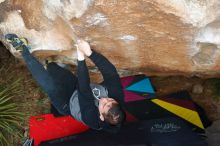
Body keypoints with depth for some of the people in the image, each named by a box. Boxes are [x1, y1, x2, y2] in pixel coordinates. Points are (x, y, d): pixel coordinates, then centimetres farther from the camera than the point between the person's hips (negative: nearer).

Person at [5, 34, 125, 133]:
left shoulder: (92, 118, -40)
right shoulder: (117, 97, -30)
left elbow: (84, 91, -42)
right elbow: (110, 72, -33)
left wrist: (81, 59, -44)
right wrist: (89, 53, -44)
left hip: (67, 103, -6)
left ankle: (23, 49, -19)